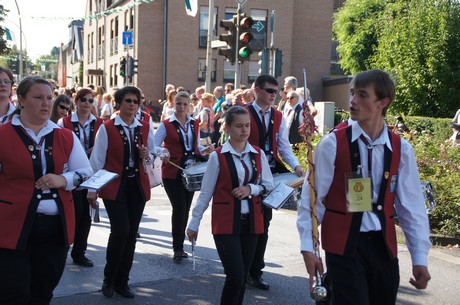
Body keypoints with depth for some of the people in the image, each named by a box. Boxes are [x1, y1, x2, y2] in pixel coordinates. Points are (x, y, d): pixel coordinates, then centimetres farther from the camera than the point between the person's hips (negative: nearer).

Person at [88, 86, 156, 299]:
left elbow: (153, 157, 16)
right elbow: (97, 160, -3)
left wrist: (147, 156, -7)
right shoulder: (106, 128, -3)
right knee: (121, 231, -15)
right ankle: (109, 279, 7)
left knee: (131, 234, 6)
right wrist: (92, 188, -6)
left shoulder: (145, 129, 8)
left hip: (138, 186, 4)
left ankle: (122, 282, 21)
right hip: (114, 186, -4)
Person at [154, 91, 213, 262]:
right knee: (179, 208, -13)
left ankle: (179, 246, 21)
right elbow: (155, 146, -9)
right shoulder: (166, 125, -5)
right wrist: (163, 152, -30)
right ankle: (178, 249, -3)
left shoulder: (195, 124, 10)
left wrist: (204, 150, -1)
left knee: (185, 209, 9)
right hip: (172, 173, -5)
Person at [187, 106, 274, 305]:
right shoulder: (217, 156, -7)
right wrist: (194, 223, 0)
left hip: (251, 222, 4)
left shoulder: (258, 154, 3)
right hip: (226, 223, -4)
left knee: (242, 276, 11)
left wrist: (251, 189, -12)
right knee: (235, 275, -10)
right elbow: (205, 192, -3)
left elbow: (269, 185, 7)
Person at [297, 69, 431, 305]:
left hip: (383, 244, 4)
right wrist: (308, 246, -9)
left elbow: (411, 206, 3)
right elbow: (312, 198, -7)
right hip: (343, 244, -3)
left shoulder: (401, 149, 0)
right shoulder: (332, 144, -9)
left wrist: (419, 257, 3)